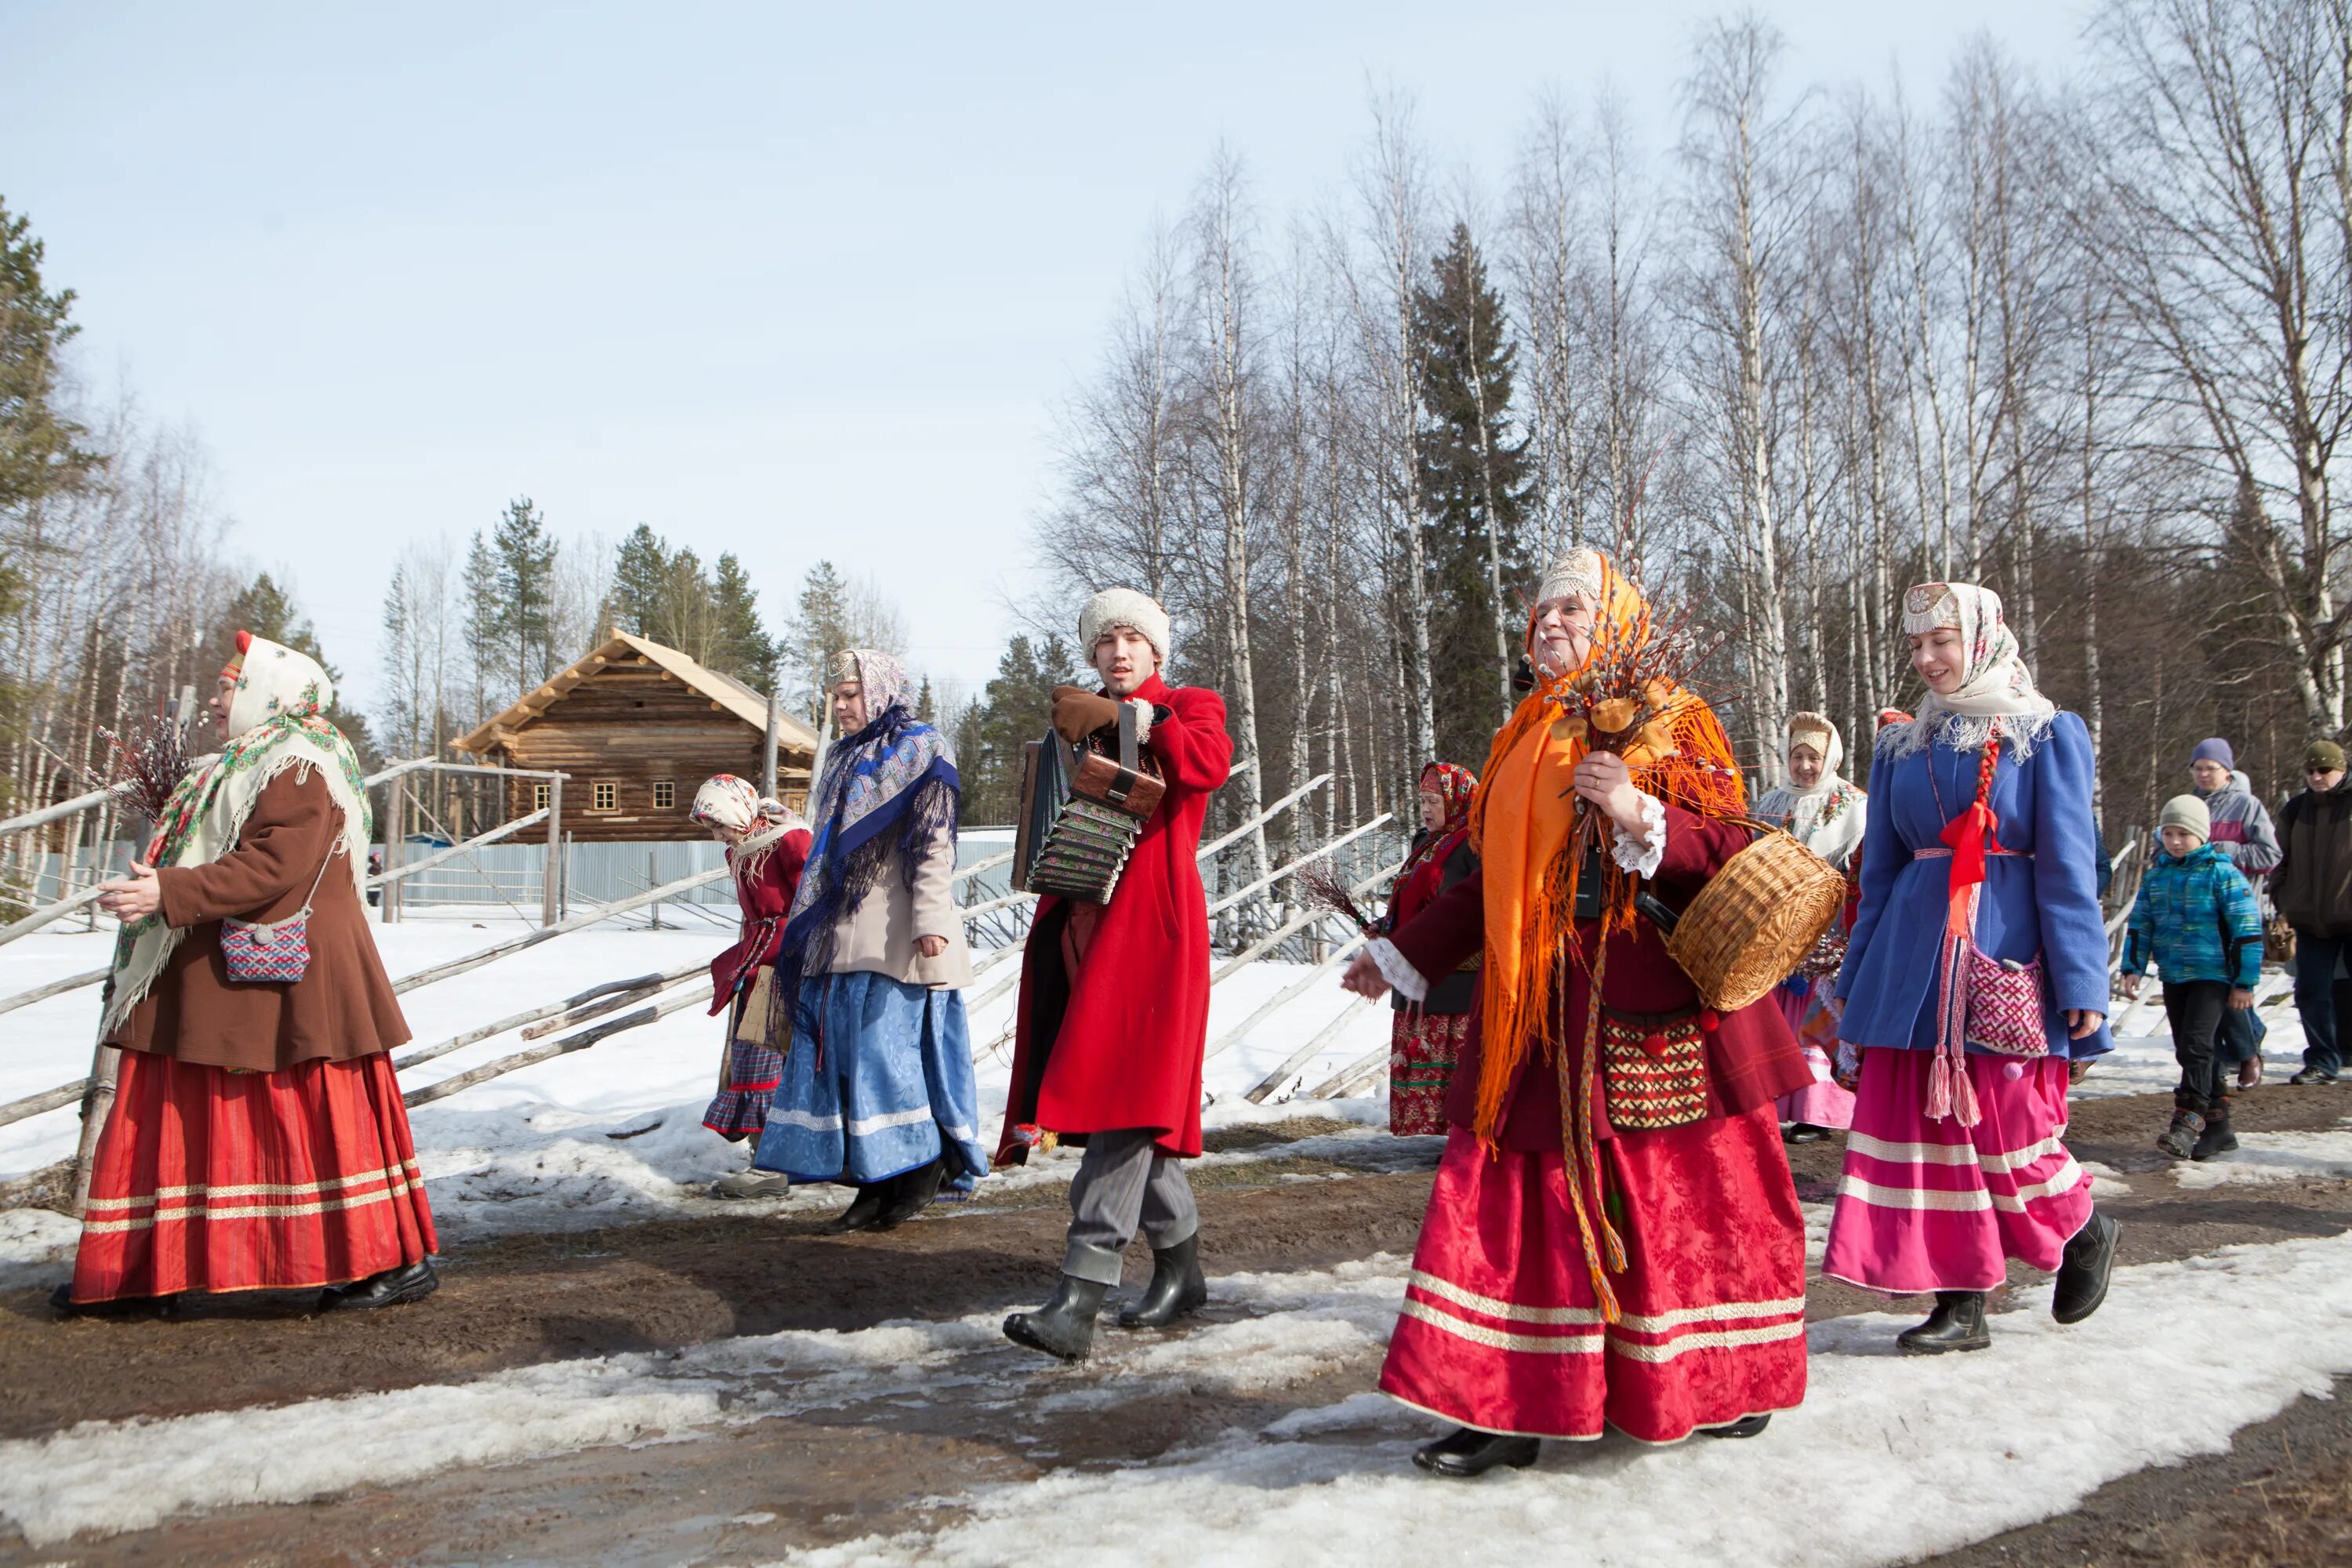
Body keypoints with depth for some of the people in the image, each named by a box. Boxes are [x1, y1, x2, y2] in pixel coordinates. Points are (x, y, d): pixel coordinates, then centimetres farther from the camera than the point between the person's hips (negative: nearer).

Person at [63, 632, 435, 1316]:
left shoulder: (300, 769, -13)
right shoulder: (241, 767, 20)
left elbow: (275, 865, -25)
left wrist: (171, 892, -29)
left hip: (278, 977, -10)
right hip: (207, 983, 10)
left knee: (327, 1118, -6)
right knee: (168, 1116, 12)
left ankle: (399, 1259, 2)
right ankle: (137, 1269, 19)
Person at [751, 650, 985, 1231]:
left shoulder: (919, 749, -2)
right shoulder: (845, 760, 21)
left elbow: (933, 841, -12)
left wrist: (931, 918, -21)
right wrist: (814, 928, 23)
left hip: (894, 938, -8)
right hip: (840, 937, 8)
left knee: (891, 1046, -10)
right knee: (844, 1048, 3)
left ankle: (925, 1168, 1)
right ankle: (875, 1183, 7)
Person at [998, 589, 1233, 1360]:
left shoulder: (1189, 706, 6)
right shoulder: (1080, 720, 22)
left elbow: (1209, 761, -16)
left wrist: (1125, 715, -16)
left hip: (1154, 925, -6)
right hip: (1084, 923, 6)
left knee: (1126, 1100, -15)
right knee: (1134, 1101, 9)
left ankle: (1079, 1301, -22)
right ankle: (1181, 1267, 23)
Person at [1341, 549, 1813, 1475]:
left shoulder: (1669, 724, 1)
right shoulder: (1522, 741, 17)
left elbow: (1730, 853, -7)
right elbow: (1494, 881, 22)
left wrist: (1640, 817, -21)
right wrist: (1404, 955, 21)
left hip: (1649, 1006, -5)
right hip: (1539, 1008, 5)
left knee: (1685, 1191, 1)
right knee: (1527, 1191, 1)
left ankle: (1728, 1384, 19)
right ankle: (1510, 1406, 6)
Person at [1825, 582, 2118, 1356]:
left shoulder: (2047, 735, 0)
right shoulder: (1902, 746, 12)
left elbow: (2068, 864, -4)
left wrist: (2080, 981, -9)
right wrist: (1856, 980, 13)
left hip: (2005, 950, -4)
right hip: (1917, 951, 4)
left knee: (2008, 1127, -3)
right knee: (1927, 1124, 2)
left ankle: (2086, 1230, 29)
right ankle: (1961, 1308, 11)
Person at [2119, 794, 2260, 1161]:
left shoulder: (2222, 873, -7)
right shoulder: (2156, 875, 9)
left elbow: (2247, 930, -7)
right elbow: (2139, 925, 13)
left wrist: (2245, 982, -8)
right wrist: (2133, 968, 3)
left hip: (2212, 975, -6)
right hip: (2173, 977, 6)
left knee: (2196, 1045, -17)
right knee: (2191, 1051, 9)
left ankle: (2187, 1123, -19)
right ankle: (2217, 1125, 18)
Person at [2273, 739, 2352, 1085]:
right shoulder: (2294, 811, 10)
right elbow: (2282, 861, 15)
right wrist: (2282, 901, 6)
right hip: (2310, 922, 4)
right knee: (2312, 994, 3)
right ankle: (2322, 1063, 11)